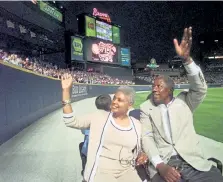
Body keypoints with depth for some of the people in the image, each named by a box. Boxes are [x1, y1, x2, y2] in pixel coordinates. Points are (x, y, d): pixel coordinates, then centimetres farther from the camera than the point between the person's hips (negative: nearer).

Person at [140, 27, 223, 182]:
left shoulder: (184, 101, 11)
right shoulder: (146, 108, 8)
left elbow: (200, 89, -7)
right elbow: (146, 137, 0)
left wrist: (186, 59, -18)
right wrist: (159, 165, -15)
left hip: (195, 163, 2)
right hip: (163, 165, -2)